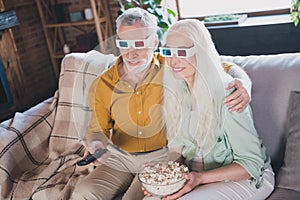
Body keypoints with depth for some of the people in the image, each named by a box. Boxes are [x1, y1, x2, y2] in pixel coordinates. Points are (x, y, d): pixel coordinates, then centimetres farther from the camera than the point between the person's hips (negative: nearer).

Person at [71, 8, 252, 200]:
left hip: (161, 155, -3)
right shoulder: (102, 86, -2)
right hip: (119, 157, 4)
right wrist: (96, 144, -16)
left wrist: (241, 85, -26)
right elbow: (98, 130, 8)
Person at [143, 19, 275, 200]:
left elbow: (252, 163, -20)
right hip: (196, 175, 5)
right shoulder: (174, 92, -4)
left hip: (246, 178, -5)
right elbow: (178, 145, 6)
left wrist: (201, 178, -29)